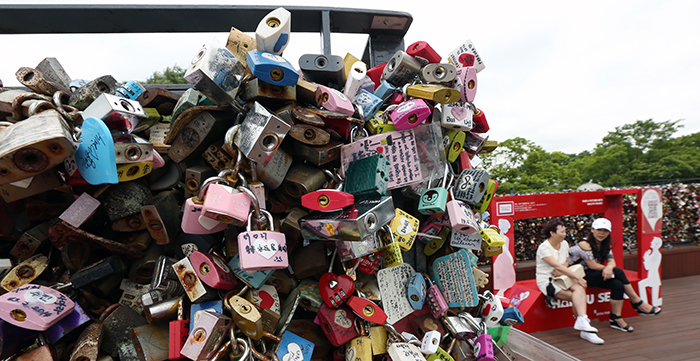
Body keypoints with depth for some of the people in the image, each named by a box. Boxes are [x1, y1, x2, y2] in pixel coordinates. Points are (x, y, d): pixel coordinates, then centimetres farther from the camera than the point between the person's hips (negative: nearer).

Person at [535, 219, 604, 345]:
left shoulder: (564, 244, 9)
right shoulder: (543, 248, -14)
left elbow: (566, 262, 16)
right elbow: (557, 265, -21)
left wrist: (561, 270, -9)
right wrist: (578, 277, -25)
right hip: (546, 281, -5)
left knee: (579, 288, -28)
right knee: (578, 297, -24)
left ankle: (582, 322, -33)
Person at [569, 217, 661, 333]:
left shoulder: (605, 245, 10)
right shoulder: (585, 244, -17)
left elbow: (612, 261, -1)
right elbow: (593, 266, -19)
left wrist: (609, 268, -24)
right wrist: (608, 269, -6)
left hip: (595, 275, 8)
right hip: (581, 276, -8)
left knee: (618, 285, -21)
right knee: (618, 272, -20)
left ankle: (616, 319, -9)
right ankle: (638, 303, -4)